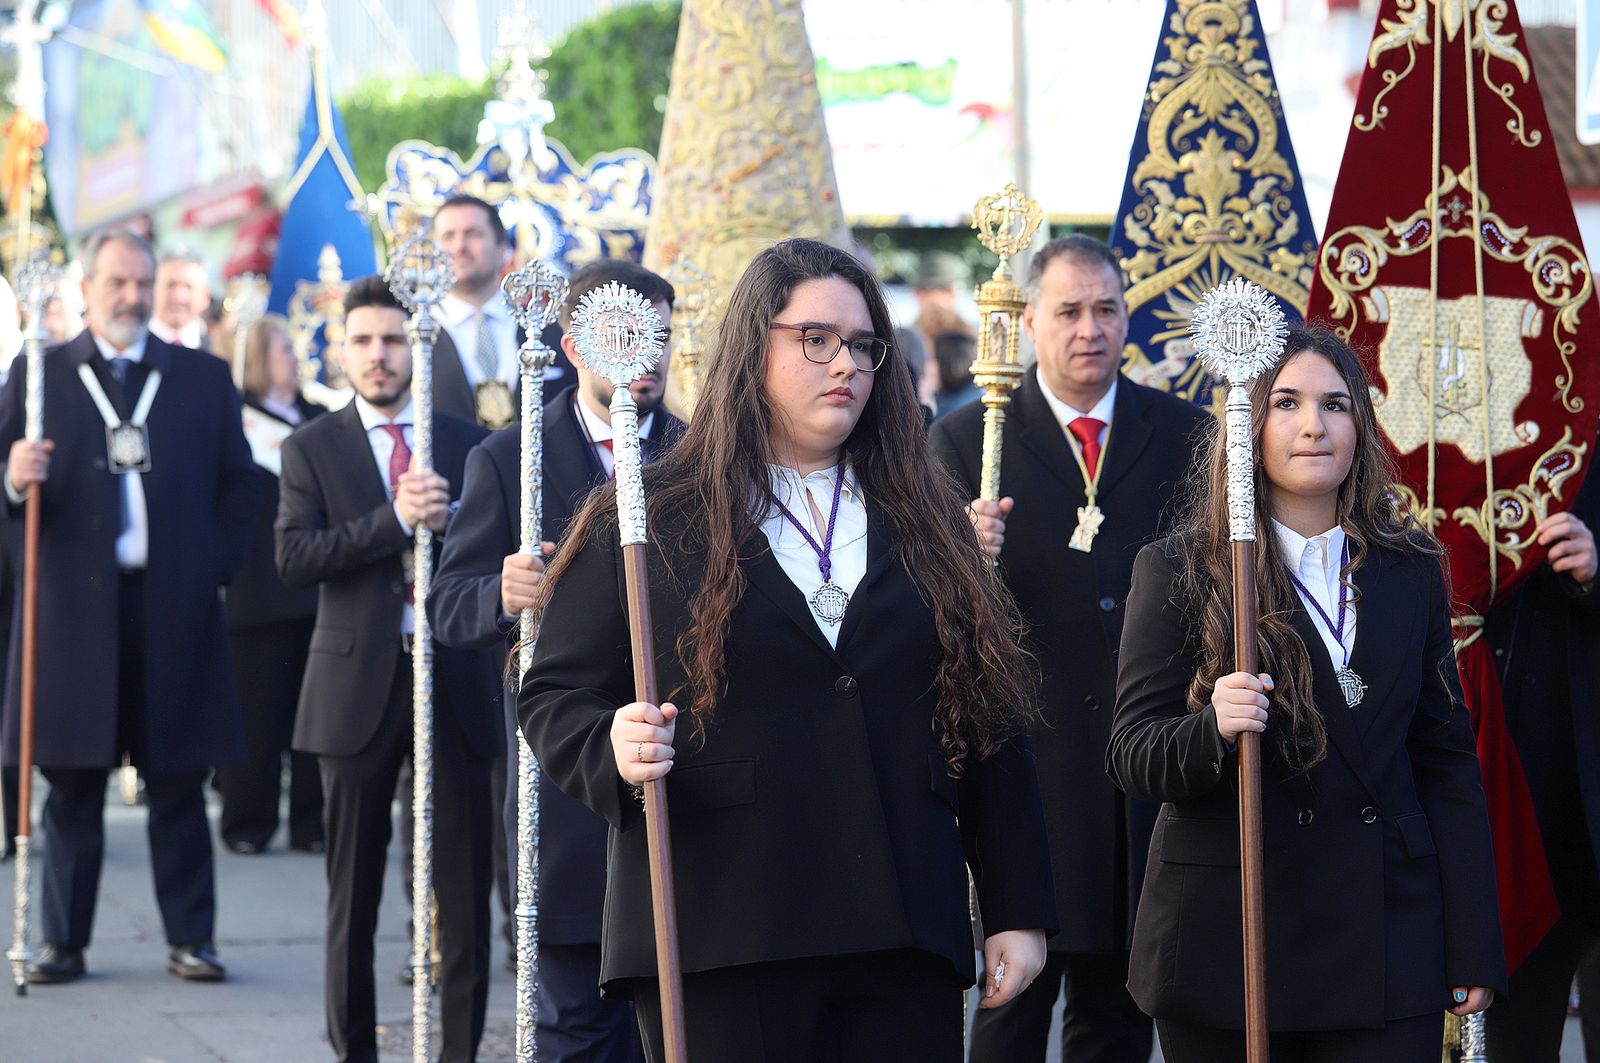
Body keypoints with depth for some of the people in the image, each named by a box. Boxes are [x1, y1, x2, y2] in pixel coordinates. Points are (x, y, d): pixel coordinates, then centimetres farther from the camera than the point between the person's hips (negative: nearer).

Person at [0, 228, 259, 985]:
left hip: (175, 608, 1)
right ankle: (62, 941, 9)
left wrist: (218, 567, 3)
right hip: (75, 605, -1)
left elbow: (238, 484, 13)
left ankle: (190, 940, 9)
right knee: (72, 784, 3)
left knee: (178, 784, 4)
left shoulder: (203, 378, 10)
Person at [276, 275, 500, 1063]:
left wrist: (449, 521, -15)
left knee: (464, 886, -1)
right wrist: (396, 519, -20)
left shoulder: (466, 444, 9)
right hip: (359, 681, -1)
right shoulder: (312, 448, 3)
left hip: (453, 680, 1)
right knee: (354, 886, 8)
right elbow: (294, 557, -10)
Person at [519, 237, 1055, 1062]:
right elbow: (555, 698, 3)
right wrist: (612, 750, -20)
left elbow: (991, 727, 13)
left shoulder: (925, 523, 15)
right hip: (717, 940, -3)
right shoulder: (645, 521, 6)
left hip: (905, 938, 3)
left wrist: (1018, 912, 7)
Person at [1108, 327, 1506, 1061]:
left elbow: (1448, 760, 9)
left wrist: (1474, 948, 4)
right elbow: (1131, 757, -4)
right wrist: (1211, 729, -26)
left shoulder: (1410, 572, 8)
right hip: (1225, 939, -2)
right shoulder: (1176, 573, 0)